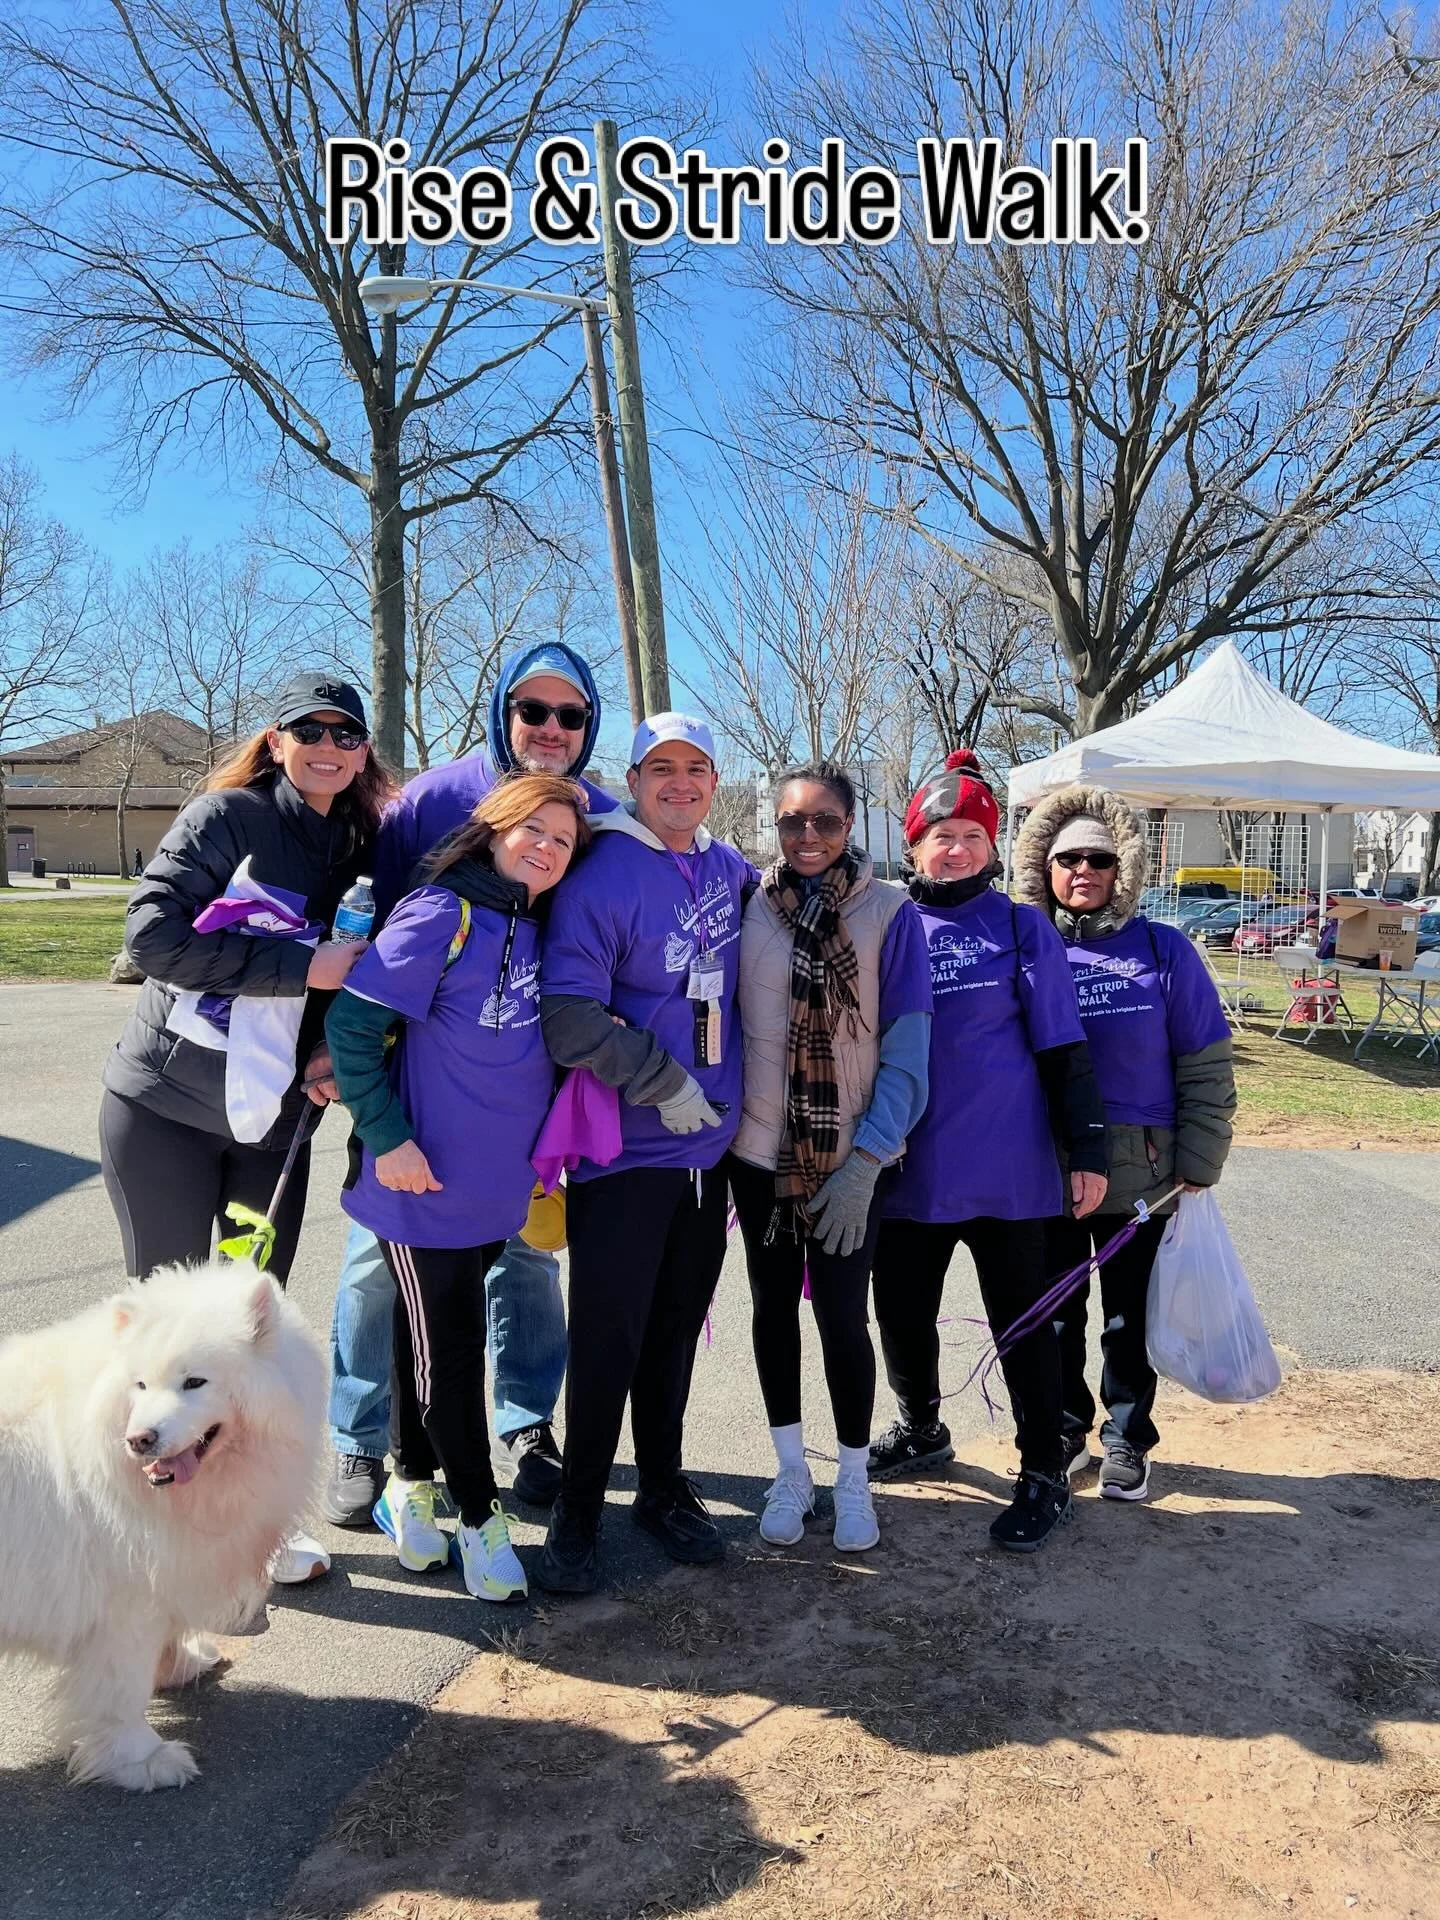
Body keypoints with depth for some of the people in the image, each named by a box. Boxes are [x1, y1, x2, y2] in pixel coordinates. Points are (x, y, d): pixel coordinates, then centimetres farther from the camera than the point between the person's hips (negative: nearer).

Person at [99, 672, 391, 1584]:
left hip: (278, 1119, 4)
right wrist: (304, 965, -26)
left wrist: (340, 1047, -10)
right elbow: (153, 933, -22)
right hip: (165, 1107, -4)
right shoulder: (228, 816, -11)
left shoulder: (367, 849, 4)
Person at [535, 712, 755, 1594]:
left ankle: (665, 1487, 35)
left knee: (679, 1326, 17)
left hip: (710, 1145, 6)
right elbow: (568, 1017, -21)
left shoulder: (730, 869, 6)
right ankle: (577, 1514, 21)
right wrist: (665, 1081, -17)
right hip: (625, 1152, -6)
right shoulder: (603, 876, -14)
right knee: (610, 1335, 2)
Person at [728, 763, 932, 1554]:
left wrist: (867, 1160, -13)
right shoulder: (746, 906, -1)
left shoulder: (890, 912, -7)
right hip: (759, 1149, 2)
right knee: (773, 1305, 13)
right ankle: (790, 1471, 31)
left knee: (842, 1316, 1)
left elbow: (907, 1045, -9)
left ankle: (853, 1480, 25)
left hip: (850, 1158, -2)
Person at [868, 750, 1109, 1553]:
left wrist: (1088, 1148, -7)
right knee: (902, 1314, 16)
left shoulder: (1023, 928, -3)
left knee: (1023, 1322, 6)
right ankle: (923, 1431, 41)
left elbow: (1062, 1047, -3)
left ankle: (1046, 1476, 21)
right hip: (909, 1171, 4)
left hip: (1006, 1169, -3)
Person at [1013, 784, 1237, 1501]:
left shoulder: (1164, 950, -2)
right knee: (1054, 1316, 13)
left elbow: (1207, 1071, 0)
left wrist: (1196, 1168, -4)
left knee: (1130, 1319, 12)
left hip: (1140, 1178, -1)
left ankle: (1126, 1440, 30)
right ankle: (1063, 1430, 32)